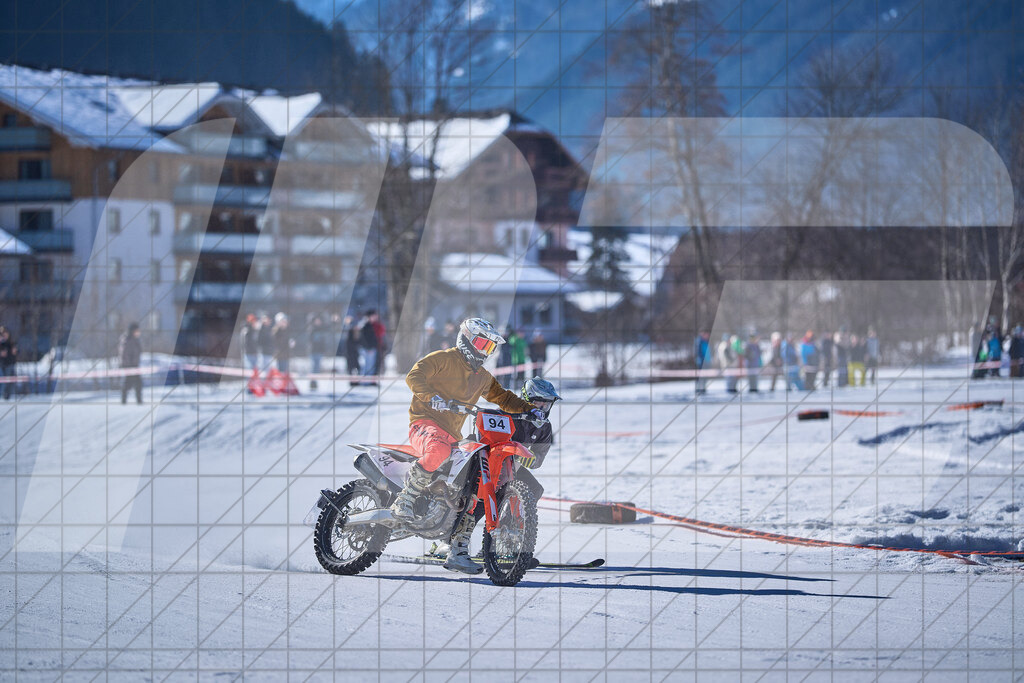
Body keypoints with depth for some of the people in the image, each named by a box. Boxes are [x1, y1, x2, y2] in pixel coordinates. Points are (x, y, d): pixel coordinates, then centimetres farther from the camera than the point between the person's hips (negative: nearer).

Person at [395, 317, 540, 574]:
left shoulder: (483, 377, 22)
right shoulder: (443, 359, -2)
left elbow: (503, 397, 29)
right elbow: (414, 376, -13)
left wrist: (530, 410, 12)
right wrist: (432, 397, -31)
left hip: (452, 434, 8)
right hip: (425, 420, -8)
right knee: (439, 450, -43)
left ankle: (458, 553, 3)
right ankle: (403, 501, -30)